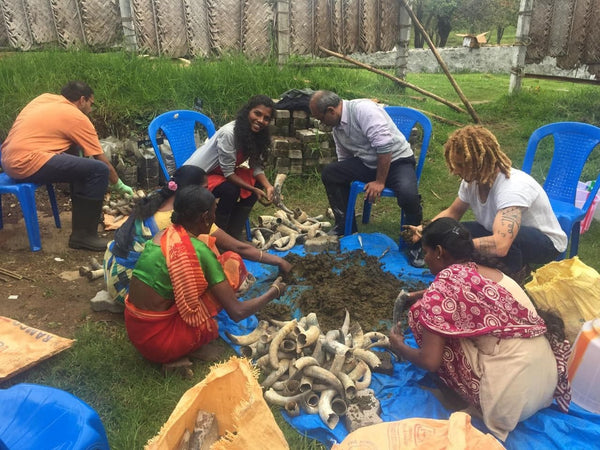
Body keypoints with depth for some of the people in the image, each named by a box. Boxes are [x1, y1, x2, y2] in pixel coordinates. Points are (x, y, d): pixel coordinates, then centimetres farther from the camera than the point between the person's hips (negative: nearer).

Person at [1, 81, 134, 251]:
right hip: (27, 164, -9)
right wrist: (119, 185, 15)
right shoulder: (77, 118, -3)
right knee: (99, 170, -13)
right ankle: (84, 234, -9)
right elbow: (103, 161, 0)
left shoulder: (45, 98, 18)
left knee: (78, 158, 24)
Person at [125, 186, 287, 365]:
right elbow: (237, 312, -18)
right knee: (232, 263, -6)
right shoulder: (198, 251, -20)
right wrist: (274, 291, -1)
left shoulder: (163, 234, 1)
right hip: (161, 344, -7)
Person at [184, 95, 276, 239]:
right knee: (231, 190, -30)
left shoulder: (257, 134, -6)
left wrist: (268, 185, -21)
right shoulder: (229, 133, -30)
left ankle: (234, 233, 2)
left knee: (257, 182, -5)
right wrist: (253, 190, -25)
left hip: (220, 173, 8)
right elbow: (228, 173, -26)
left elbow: (256, 166, -4)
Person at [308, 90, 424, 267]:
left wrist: (380, 182, -22)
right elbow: (344, 161, 17)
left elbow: (385, 146, -27)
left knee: (408, 194, -36)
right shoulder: (337, 127, 5)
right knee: (329, 173, -7)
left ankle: (415, 245, -8)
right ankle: (345, 226, 10)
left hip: (396, 159, -7)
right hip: (367, 162, 8)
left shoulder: (362, 109, -22)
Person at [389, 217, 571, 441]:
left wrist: (399, 347, 10)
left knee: (423, 313, -1)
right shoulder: (491, 272, 13)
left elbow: (430, 361, -9)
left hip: (509, 397, -8)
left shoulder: (445, 282, -10)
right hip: (549, 381, 9)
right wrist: (421, 295, 41)